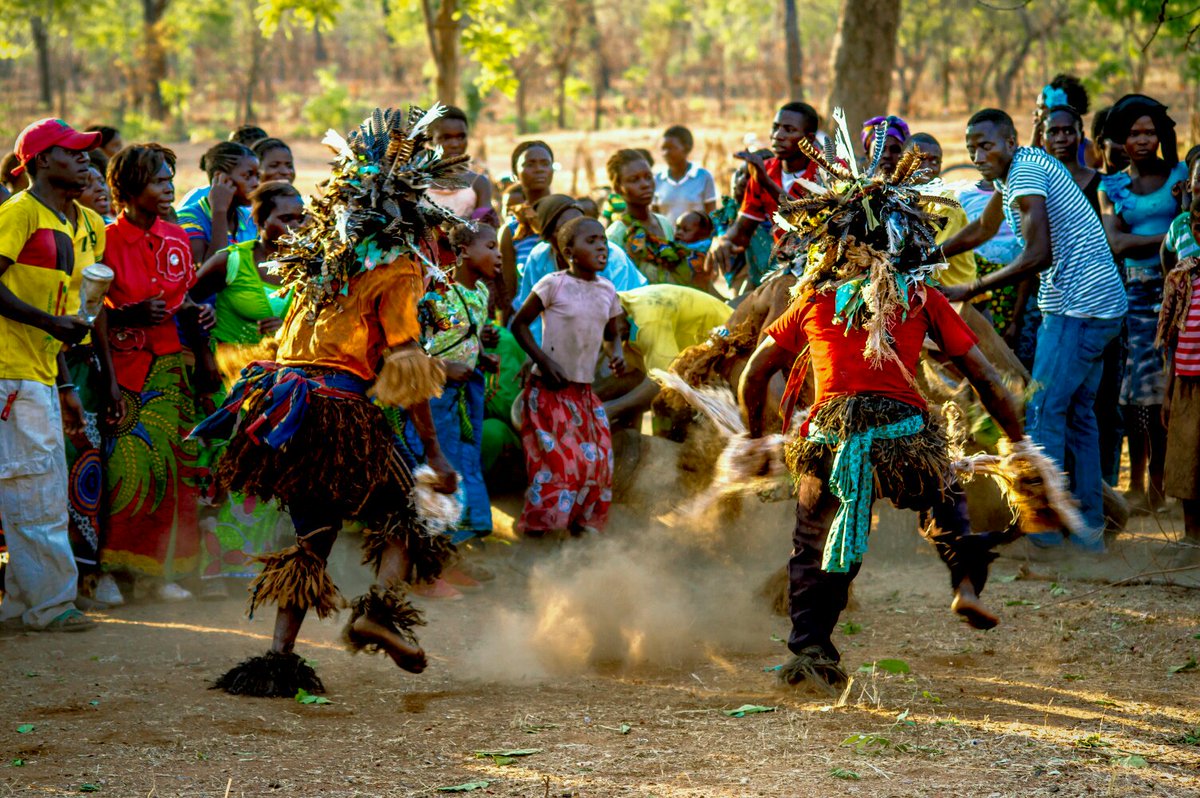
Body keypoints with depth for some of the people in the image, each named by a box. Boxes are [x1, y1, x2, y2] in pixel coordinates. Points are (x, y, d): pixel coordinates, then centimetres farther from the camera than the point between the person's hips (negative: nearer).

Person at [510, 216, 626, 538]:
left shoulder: (607, 291, 7)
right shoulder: (554, 285, -9)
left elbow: (612, 333, 22)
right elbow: (519, 323, -5)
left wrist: (616, 353, -1)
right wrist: (544, 360, -15)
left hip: (584, 391, 6)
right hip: (549, 390, -6)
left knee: (597, 458, 3)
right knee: (554, 460, -10)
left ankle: (581, 524, 14)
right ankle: (535, 524, 0)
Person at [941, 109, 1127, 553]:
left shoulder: (1026, 173, -17)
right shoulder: (1012, 170, 15)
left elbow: (1038, 256, -24)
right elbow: (982, 230, 31)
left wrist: (970, 291, -20)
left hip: (1081, 308, -10)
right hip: (1094, 307, 10)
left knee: (1043, 412, -7)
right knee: (1077, 413, 13)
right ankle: (1089, 527, 16)